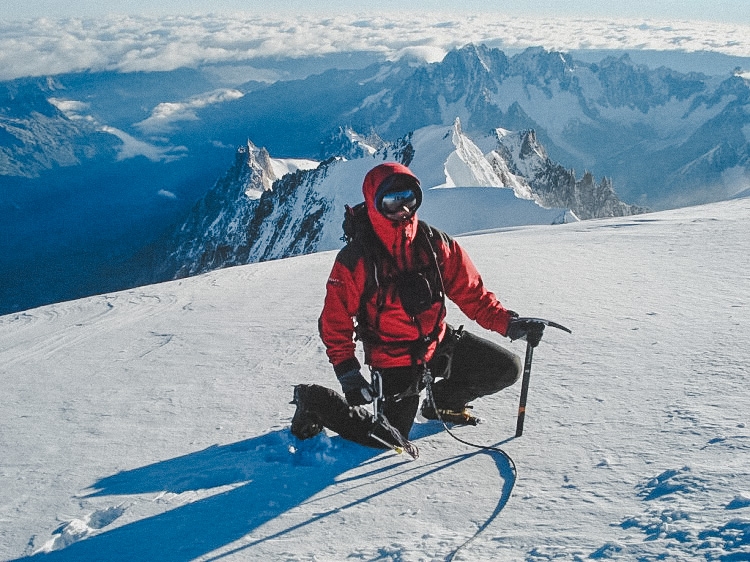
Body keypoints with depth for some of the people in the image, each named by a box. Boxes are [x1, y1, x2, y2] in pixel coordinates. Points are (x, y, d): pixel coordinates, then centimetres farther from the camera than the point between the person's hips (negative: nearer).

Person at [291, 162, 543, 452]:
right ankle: (317, 402, 14)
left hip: (439, 340, 5)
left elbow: (470, 292, -1)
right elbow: (335, 322, -9)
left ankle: (443, 401, 25)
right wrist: (348, 372, -16)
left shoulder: (435, 243, -7)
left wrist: (508, 322, -14)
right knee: (390, 439, -5)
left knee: (507, 368, 2)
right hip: (394, 359, -5)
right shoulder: (355, 260, -17)